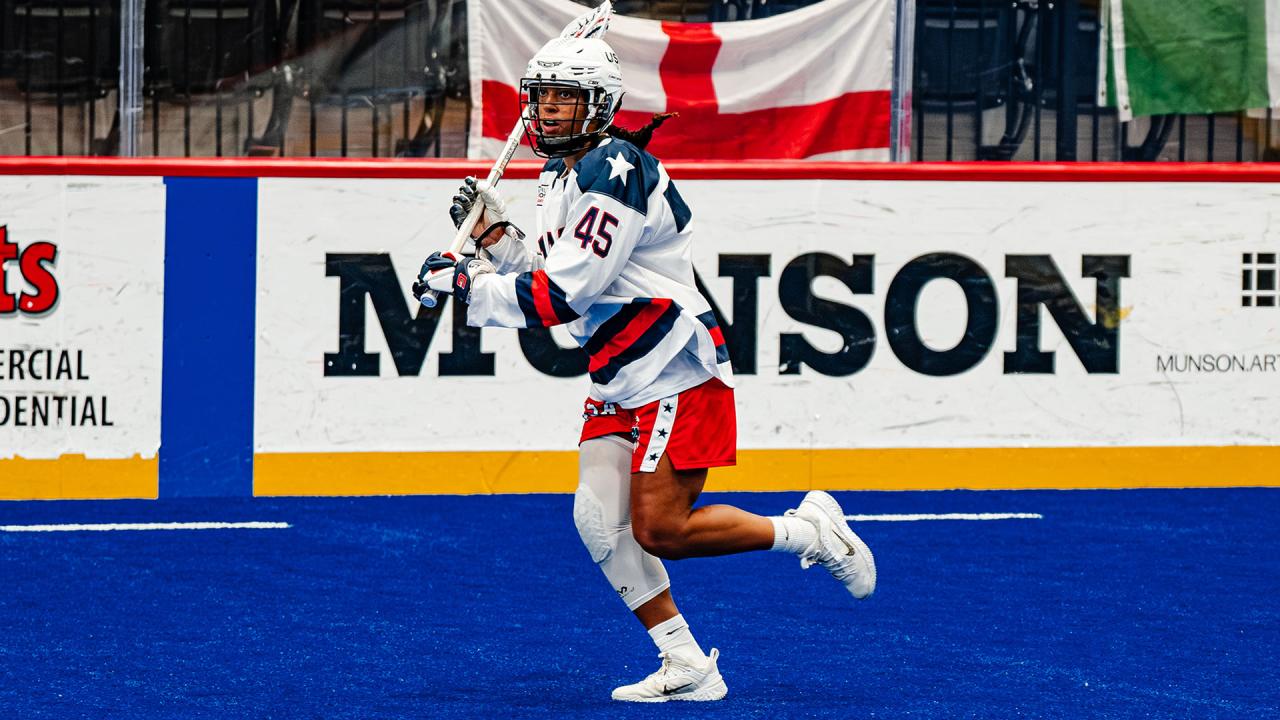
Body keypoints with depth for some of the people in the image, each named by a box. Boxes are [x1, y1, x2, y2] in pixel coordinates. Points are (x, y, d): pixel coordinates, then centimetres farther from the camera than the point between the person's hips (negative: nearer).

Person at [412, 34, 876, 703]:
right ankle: (686, 666, 4)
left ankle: (809, 531, 9)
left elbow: (563, 296, -24)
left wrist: (465, 281, -17)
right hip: (620, 380, 10)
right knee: (598, 517, -2)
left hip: (678, 372, -9)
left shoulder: (615, 174, -20)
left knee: (659, 530, -10)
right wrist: (491, 230, 4)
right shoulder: (563, 175, 13)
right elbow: (543, 278, 17)